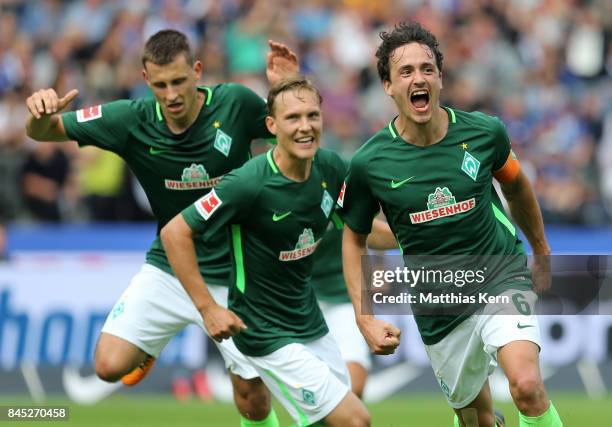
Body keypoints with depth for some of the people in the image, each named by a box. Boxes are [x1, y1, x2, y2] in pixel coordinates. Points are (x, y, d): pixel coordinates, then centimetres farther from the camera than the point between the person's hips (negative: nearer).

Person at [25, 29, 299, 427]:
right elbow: (42, 132, -8)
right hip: (166, 270, 2)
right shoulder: (133, 119, -14)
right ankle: (150, 342, 24)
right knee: (110, 365, -11)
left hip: (230, 276, -2)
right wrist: (41, 113, -32)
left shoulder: (236, 103, -17)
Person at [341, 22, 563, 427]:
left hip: (501, 276, -1)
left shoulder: (484, 132, -9)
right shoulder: (369, 163, -11)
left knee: (527, 385, -28)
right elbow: (354, 238, 5)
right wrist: (365, 318, -5)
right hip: (439, 308, 1)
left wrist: (542, 252, 24)